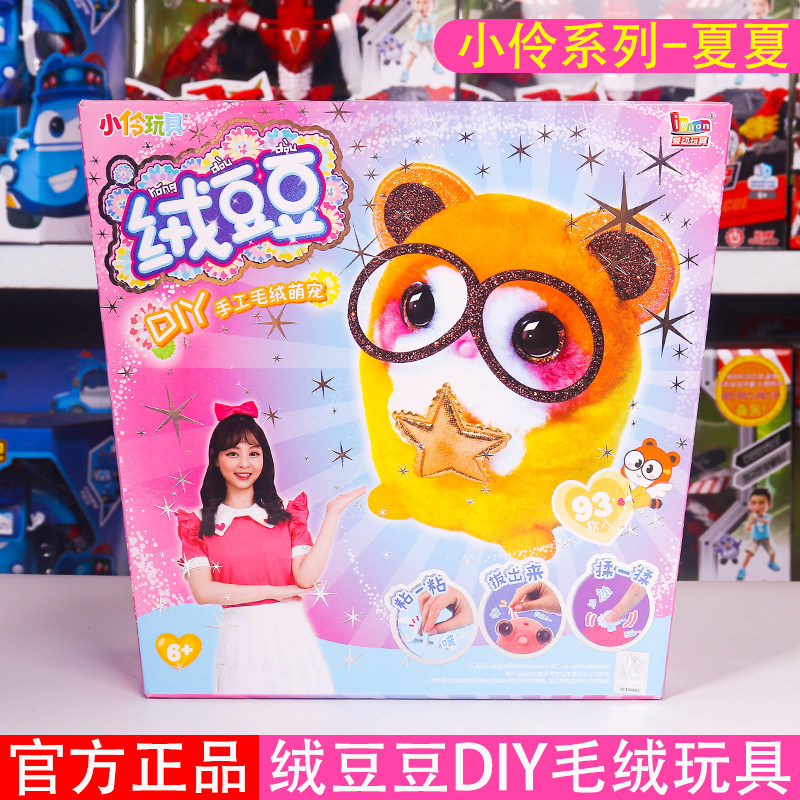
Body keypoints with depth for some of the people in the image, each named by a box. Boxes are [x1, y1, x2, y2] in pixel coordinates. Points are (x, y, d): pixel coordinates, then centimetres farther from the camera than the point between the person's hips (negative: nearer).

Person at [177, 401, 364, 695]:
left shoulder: (286, 513, 4)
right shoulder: (198, 525, 2)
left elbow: (306, 577, -9)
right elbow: (202, 591, -11)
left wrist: (332, 513, -9)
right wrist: (272, 591, -10)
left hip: (291, 634, 1)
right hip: (240, 636, -1)